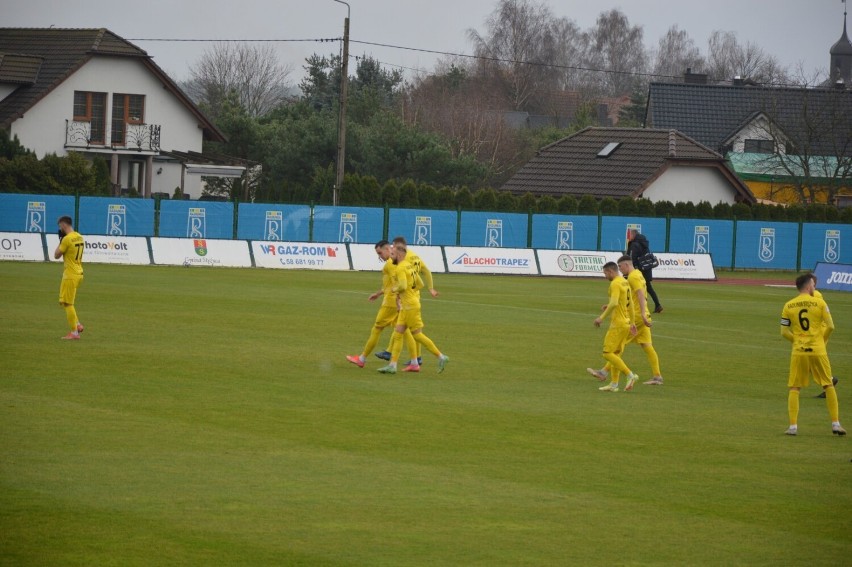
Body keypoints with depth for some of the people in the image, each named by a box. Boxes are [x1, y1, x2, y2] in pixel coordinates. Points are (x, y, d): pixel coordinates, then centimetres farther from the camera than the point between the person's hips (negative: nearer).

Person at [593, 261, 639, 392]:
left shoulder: (615, 284, -15)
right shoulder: (625, 282, 15)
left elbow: (614, 303, -28)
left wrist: (602, 317, -23)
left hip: (618, 324, -10)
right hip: (626, 322, 10)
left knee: (608, 353, -9)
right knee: (615, 354, 13)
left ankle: (630, 375, -13)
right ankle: (614, 384, 13)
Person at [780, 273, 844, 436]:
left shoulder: (788, 306, 2)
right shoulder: (819, 302, -4)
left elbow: (784, 332, 2)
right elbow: (830, 327, -5)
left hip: (798, 351, 1)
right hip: (818, 351, -1)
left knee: (794, 388, 8)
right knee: (828, 386, 11)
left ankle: (793, 426, -1)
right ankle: (835, 424, 10)